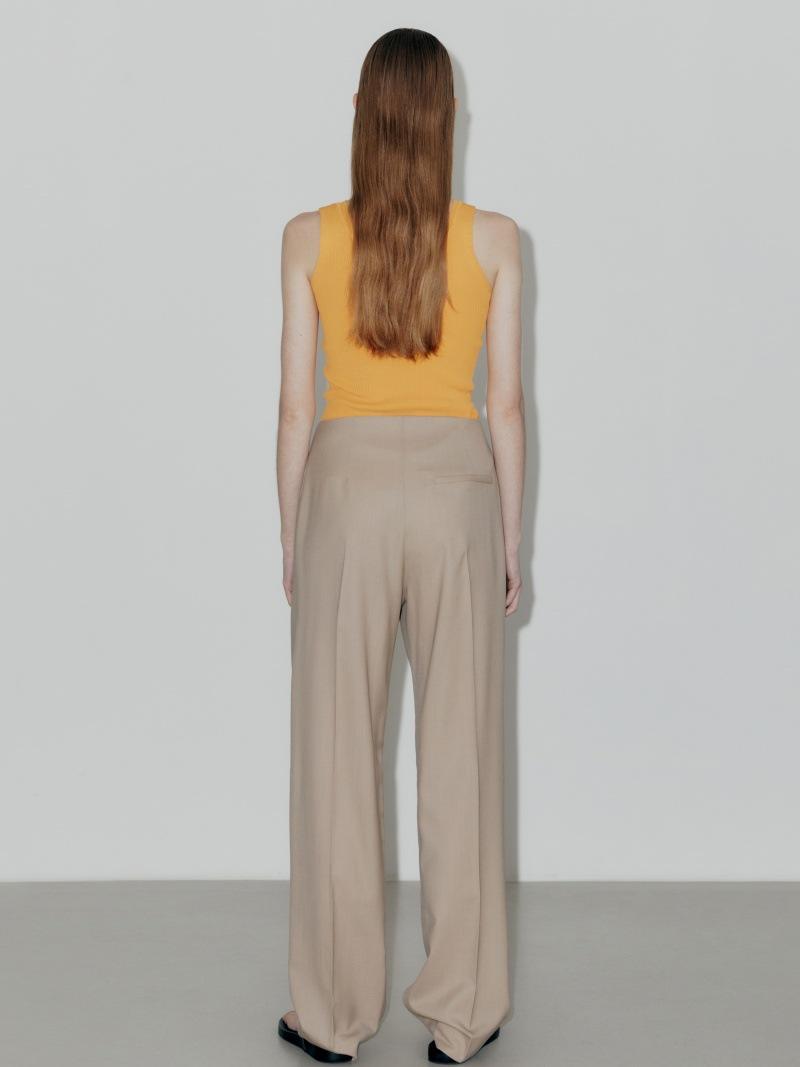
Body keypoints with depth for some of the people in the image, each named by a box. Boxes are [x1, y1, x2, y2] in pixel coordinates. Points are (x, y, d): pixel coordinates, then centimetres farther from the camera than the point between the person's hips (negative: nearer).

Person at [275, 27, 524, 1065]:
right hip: (456, 488, 1)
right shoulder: (494, 240, -2)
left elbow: (296, 407, 0)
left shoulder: (309, 238, -2)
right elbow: (506, 404, 0)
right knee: (460, 752, 8)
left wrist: (290, 537, 10)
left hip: (347, 485, 0)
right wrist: (511, 537, 9)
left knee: (338, 754, 7)